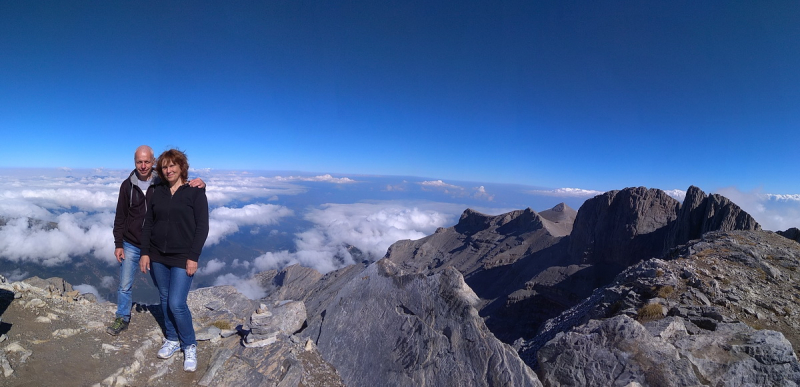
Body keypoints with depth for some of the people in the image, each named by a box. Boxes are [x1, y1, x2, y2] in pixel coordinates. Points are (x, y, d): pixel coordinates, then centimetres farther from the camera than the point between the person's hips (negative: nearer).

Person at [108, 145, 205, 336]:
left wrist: (199, 183, -32)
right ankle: (122, 319, 33)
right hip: (131, 245, 1)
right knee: (125, 286, 12)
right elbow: (120, 217, 2)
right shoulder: (127, 185, -3)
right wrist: (118, 244, 0)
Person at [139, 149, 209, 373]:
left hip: (182, 258, -5)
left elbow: (202, 227, -10)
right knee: (165, 299, 13)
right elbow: (148, 224, 9)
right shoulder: (157, 192, 7)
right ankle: (172, 340, 31)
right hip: (157, 256, 5)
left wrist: (193, 257, -15)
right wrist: (145, 253, 2)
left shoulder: (195, 192, -7)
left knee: (177, 303, -7)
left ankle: (190, 346, 12)